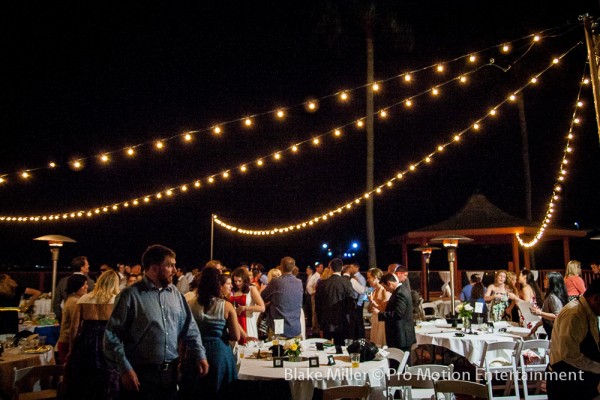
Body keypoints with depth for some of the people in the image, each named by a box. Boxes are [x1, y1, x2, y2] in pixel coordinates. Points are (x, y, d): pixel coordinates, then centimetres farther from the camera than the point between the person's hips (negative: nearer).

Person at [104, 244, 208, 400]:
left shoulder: (175, 293, 5)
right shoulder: (131, 295, -11)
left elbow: (189, 327, 11)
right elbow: (112, 335, -12)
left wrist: (199, 354, 1)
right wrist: (125, 369, -15)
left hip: (170, 373, 5)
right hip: (140, 375, -5)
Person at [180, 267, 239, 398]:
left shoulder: (190, 304, -3)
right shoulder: (226, 306, -10)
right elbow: (236, 336, -8)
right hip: (219, 353, -2)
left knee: (194, 392, 17)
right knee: (219, 393, 15)